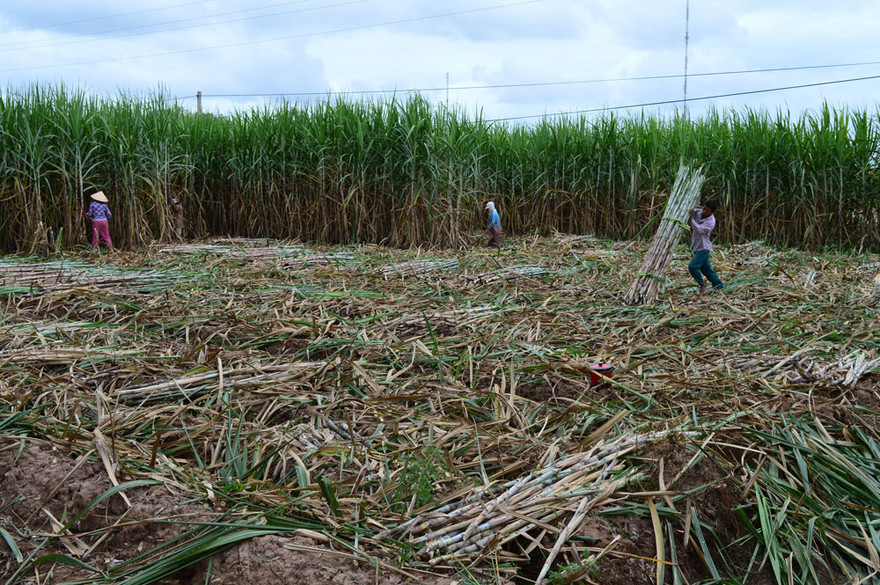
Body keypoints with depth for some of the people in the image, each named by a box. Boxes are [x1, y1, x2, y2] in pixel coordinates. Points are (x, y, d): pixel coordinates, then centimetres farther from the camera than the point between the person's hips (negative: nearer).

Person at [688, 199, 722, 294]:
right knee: (706, 268, 14)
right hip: (696, 246, 7)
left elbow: (699, 229, -30)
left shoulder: (711, 222, -20)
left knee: (692, 266, -17)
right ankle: (718, 285, 26)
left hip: (703, 248, -7)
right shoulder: (698, 212, 0)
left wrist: (692, 218, -26)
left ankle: (702, 285, 0)